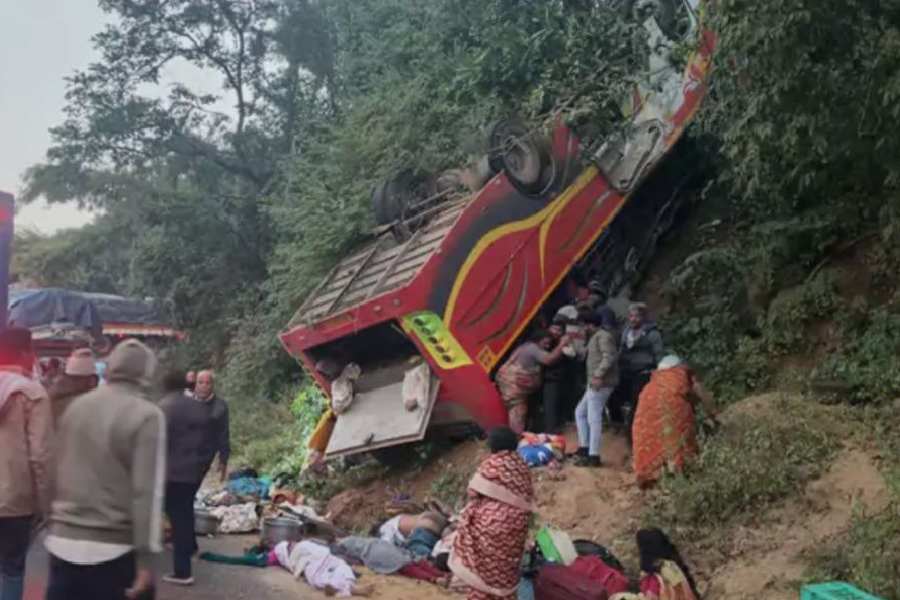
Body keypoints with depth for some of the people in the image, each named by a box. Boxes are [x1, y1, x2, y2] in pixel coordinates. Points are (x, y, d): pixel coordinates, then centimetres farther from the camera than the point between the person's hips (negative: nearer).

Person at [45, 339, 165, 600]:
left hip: (63, 543, 5)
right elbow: (148, 492, -17)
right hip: (116, 550, -5)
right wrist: (147, 558, -15)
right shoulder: (147, 415, -13)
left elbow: (59, 473, 15)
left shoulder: (76, 406, 6)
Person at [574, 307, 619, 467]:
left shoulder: (603, 335, -13)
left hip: (600, 383, -11)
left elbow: (610, 357, -25)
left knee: (594, 418, -9)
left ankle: (593, 456, -6)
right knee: (580, 412, 17)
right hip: (595, 382, 11)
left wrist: (598, 375, -28)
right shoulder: (599, 334, 19)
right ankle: (584, 448, 18)